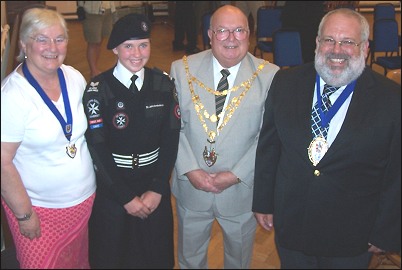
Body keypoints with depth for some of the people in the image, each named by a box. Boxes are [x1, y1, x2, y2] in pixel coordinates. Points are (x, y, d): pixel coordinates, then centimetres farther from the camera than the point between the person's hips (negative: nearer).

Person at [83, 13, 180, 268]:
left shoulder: (164, 83, -5)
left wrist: (157, 190, -10)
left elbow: (171, 139, -5)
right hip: (112, 188, -2)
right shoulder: (98, 89, -15)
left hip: (155, 187, 3)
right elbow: (97, 148, -15)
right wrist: (127, 197, -14)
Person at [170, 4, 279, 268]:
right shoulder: (182, 69, -7)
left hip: (242, 188, 0)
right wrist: (190, 169, -14)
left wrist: (236, 175, -17)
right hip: (191, 186, 1)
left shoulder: (270, 76, -12)